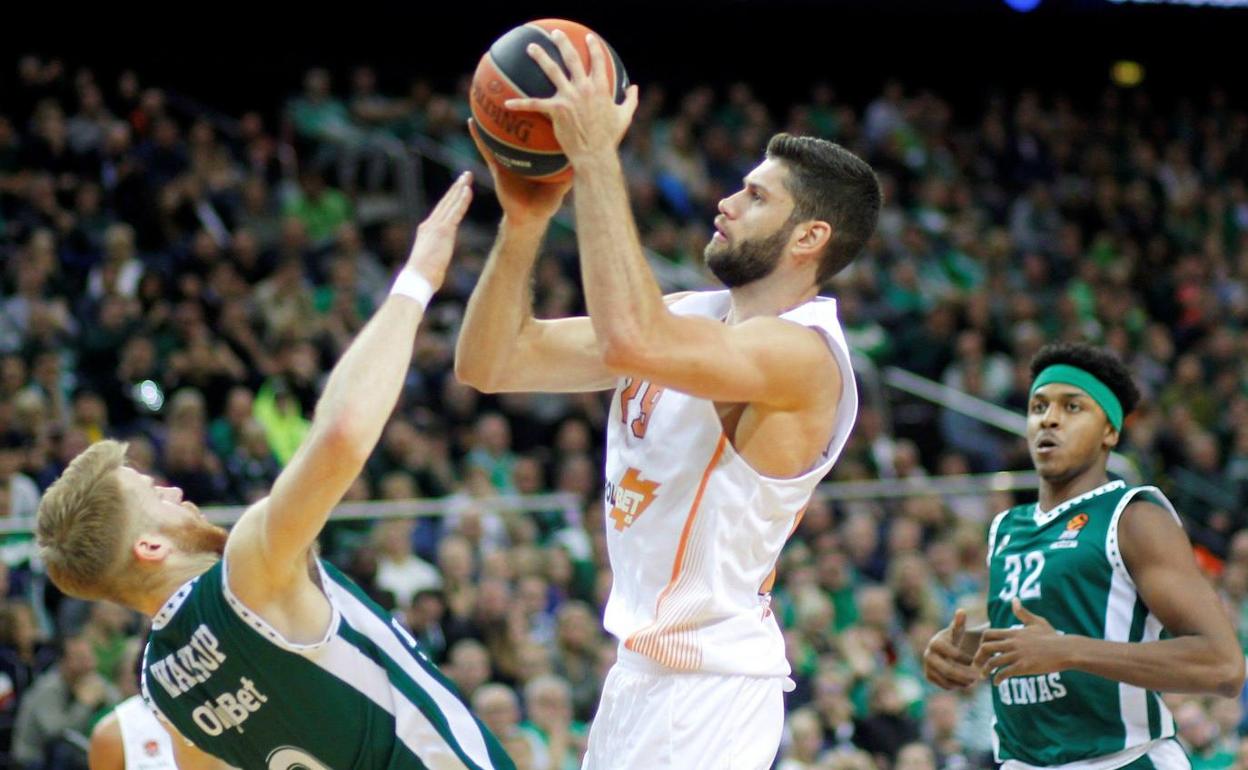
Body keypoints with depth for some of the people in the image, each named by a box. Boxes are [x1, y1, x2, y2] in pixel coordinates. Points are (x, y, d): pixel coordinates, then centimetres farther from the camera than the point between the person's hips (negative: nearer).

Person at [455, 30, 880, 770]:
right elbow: (491, 363, 6)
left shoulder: (803, 353, -18)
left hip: (711, 687, -9)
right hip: (644, 670, 9)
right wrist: (527, 219, -8)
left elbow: (631, 341, -37)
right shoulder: (689, 316, 10)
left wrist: (597, 155, -32)